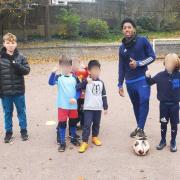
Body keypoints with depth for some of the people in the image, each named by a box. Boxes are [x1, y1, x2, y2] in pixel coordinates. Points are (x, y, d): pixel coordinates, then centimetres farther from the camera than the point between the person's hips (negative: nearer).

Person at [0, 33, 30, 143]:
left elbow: (27, 70, -2)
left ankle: (24, 130, 27)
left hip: (19, 90, 0)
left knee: (21, 111, 12)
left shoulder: (21, 57, -2)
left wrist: (18, 66, -22)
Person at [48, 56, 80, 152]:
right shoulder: (58, 77, -5)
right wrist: (53, 73, -36)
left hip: (73, 105, 2)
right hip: (62, 105, -2)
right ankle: (62, 142, 13)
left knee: (73, 122, 16)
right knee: (62, 123, 1)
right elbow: (51, 83, -22)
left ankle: (73, 138, 37)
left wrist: (75, 98, -12)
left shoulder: (74, 78, 1)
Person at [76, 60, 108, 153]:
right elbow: (77, 88, -19)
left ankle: (95, 137, 34)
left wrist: (105, 107, 8)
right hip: (88, 107, -4)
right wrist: (86, 82, -29)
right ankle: (84, 142, -4)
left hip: (98, 107, 4)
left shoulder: (101, 83, 5)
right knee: (87, 124, -7)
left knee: (96, 124, 16)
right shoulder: (86, 81, -6)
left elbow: (104, 96, 9)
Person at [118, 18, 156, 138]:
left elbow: (152, 56, -2)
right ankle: (139, 128, 20)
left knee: (144, 101, -19)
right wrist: (120, 84, 11)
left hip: (142, 79, -4)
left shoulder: (142, 40, -3)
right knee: (136, 105, 9)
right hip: (129, 82, 4)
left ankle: (140, 128, -13)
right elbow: (121, 67, 12)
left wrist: (138, 63, -16)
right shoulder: (122, 47, 9)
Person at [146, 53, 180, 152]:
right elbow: (150, 82, 5)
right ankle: (163, 141, 29)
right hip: (163, 104, 1)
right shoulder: (160, 75, -6)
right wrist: (148, 77, -11)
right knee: (163, 123, 12)